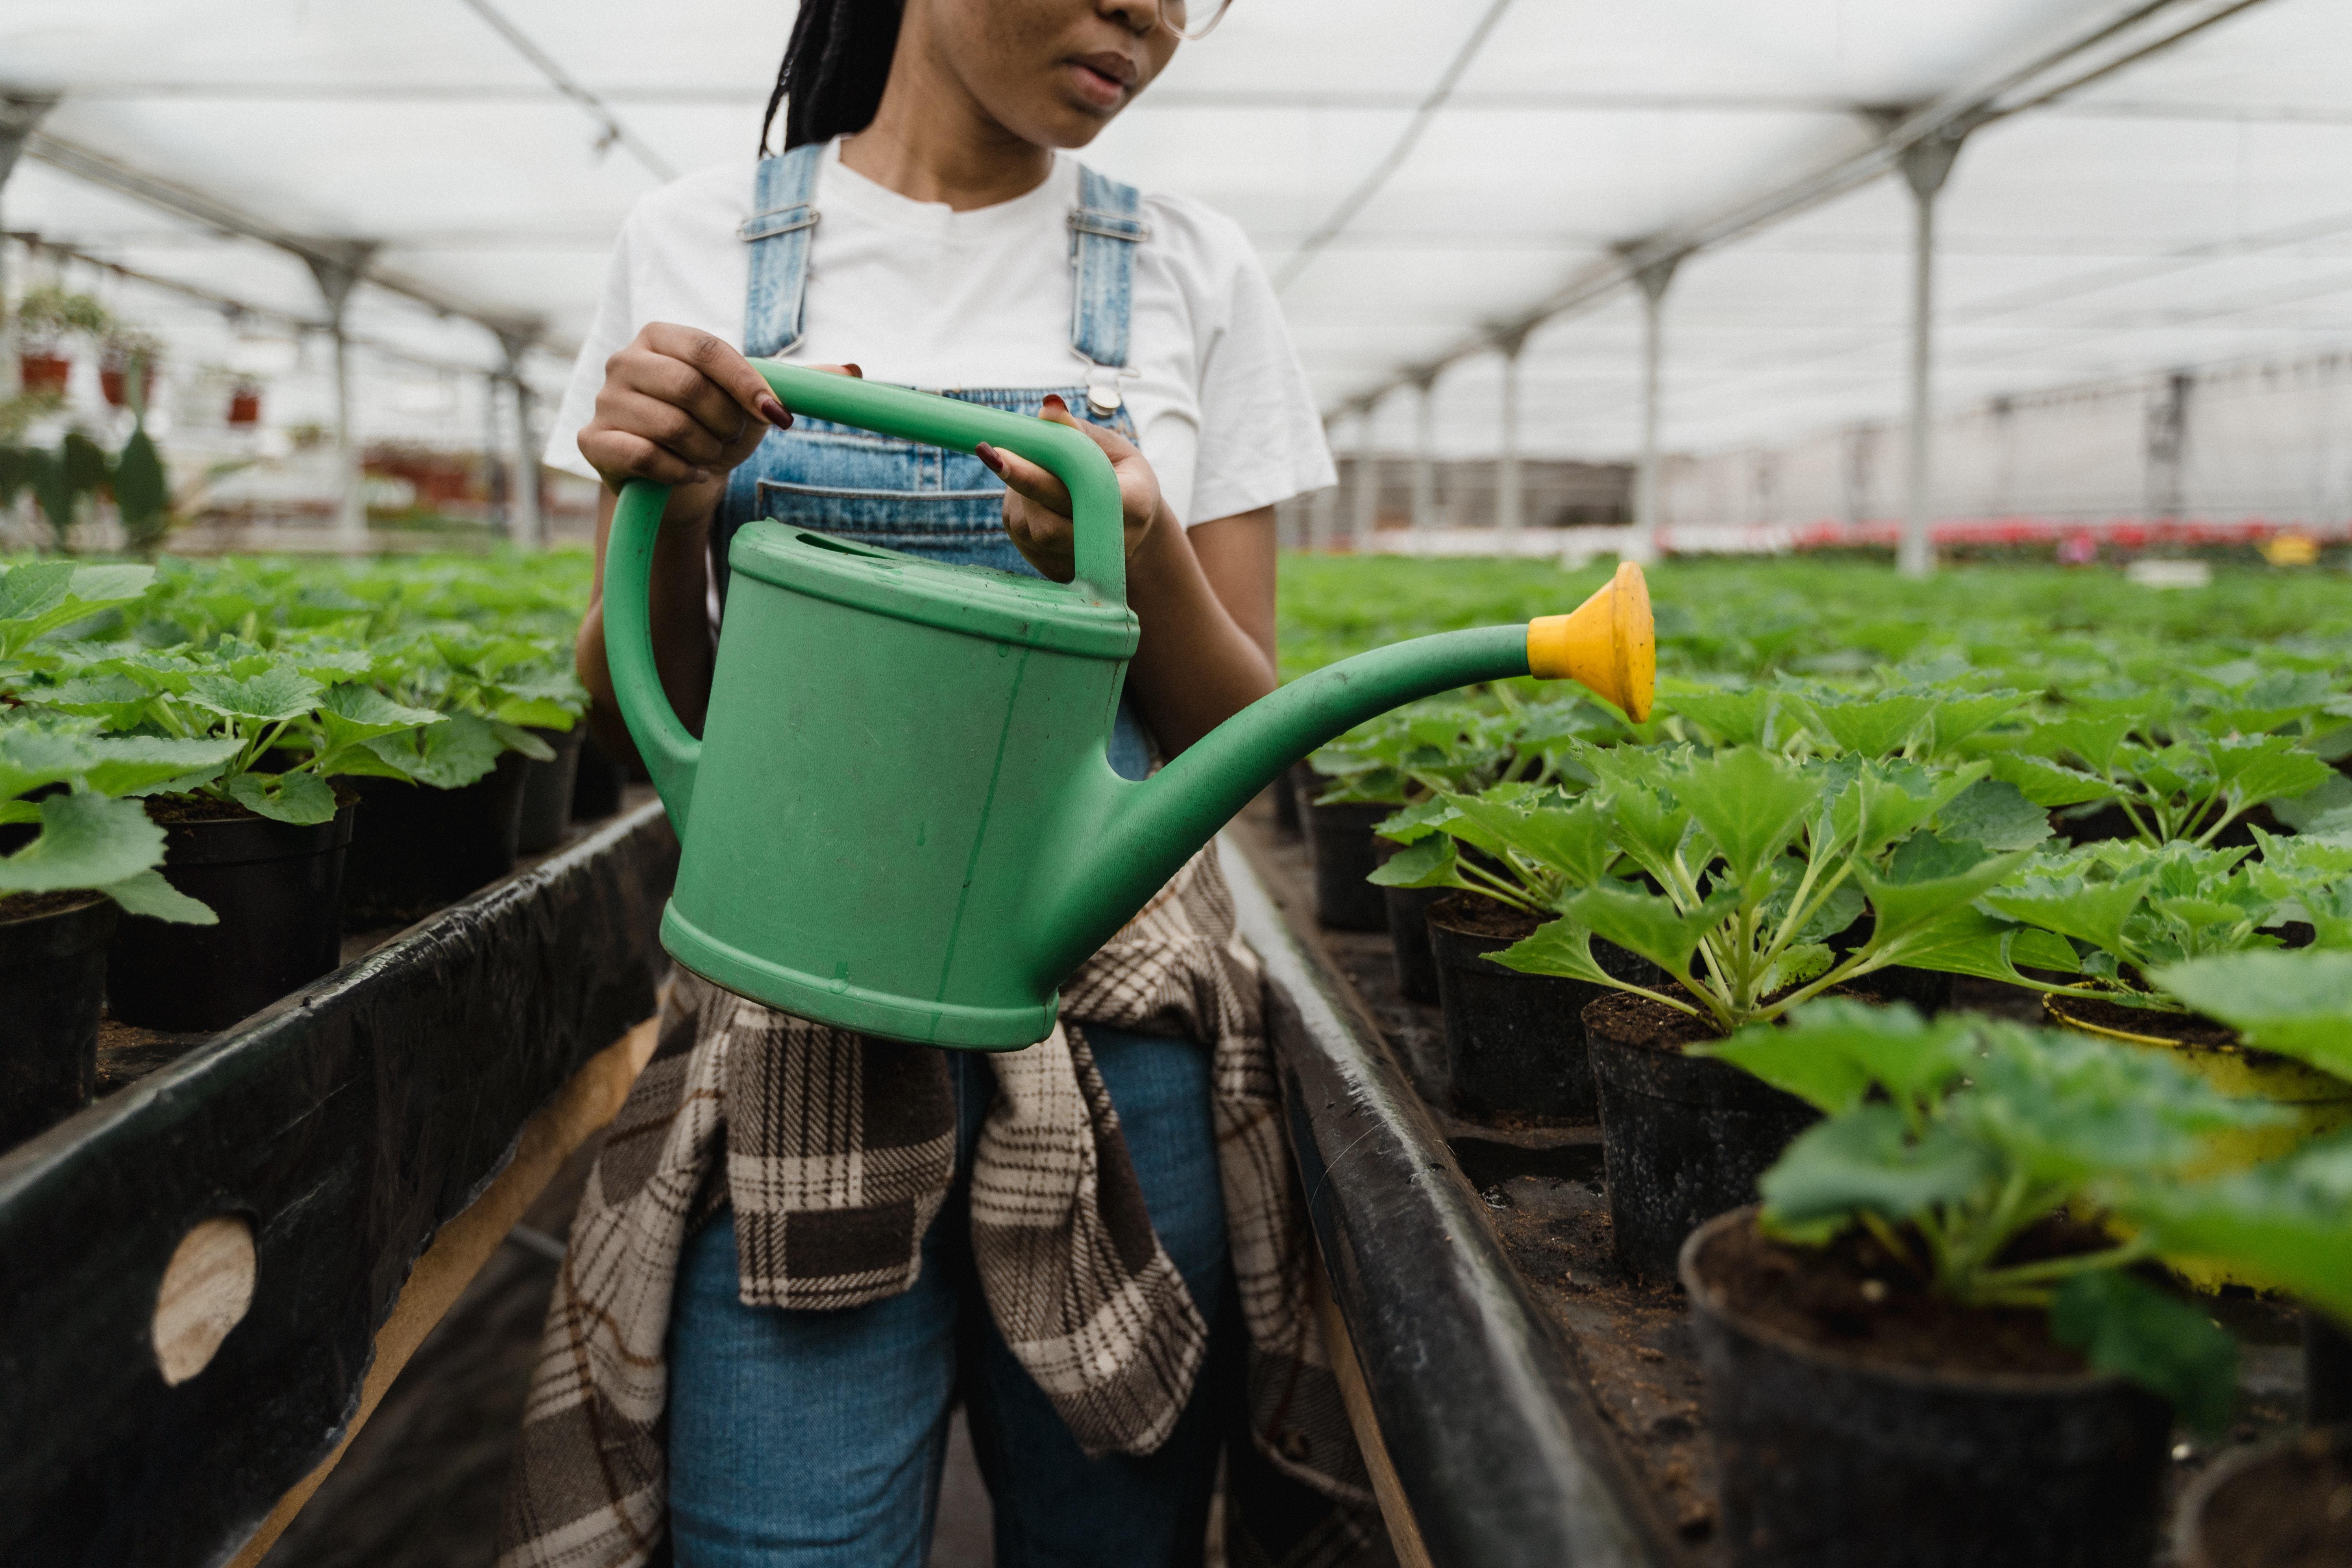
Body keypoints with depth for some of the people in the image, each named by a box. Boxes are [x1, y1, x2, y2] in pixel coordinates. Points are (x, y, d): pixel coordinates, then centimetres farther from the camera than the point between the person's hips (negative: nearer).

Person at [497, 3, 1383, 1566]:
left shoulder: (1193, 273, 4)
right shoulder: (700, 246, 4)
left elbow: (1244, 739, 4)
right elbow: (639, 725, 6)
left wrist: (1143, 561, -16)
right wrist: (669, 509, -14)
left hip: (1119, 1018, 1)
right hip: (799, 1030, 0)